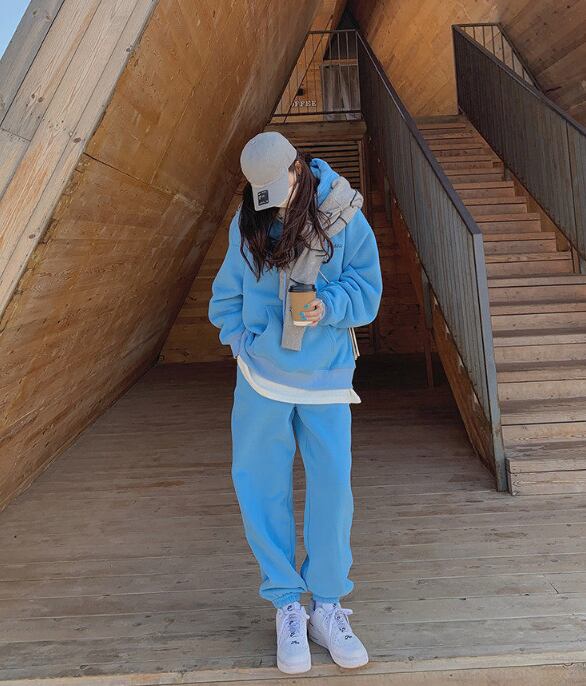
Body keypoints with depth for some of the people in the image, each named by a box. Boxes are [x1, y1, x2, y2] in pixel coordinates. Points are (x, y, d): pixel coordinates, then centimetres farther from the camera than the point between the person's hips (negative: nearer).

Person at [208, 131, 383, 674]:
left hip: (326, 375, -1)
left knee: (332, 487, 0)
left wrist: (327, 307, -22)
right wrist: (239, 339, 0)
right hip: (263, 373, 2)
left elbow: (367, 288, -4)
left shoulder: (342, 215, -5)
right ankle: (287, 608, 19)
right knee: (261, 487, 2)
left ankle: (327, 607, 19)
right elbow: (228, 291, 11)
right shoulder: (247, 221, 1)